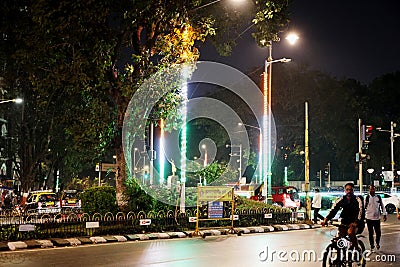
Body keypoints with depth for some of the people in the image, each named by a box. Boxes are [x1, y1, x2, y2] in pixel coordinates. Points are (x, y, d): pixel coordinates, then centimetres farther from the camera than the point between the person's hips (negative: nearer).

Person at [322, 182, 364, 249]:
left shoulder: (357, 200, -7)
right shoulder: (341, 200, 2)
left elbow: (360, 211, -22)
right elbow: (333, 210, -7)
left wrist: (356, 222, -40)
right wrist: (326, 219, -23)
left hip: (355, 223, -4)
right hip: (345, 222, 4)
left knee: (350, 232, -34)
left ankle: (357, 248, -15)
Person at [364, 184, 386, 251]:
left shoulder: (378, 197, 2)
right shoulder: (367, 198, -2)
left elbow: (382, 206, 9)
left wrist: (384, 214, 4)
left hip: (377, 218, 1)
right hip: (369, 218, -1)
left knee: (378, 232, 0)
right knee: (370, 233, 5)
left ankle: (378, 243, 27)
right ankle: (372, 245, 19)